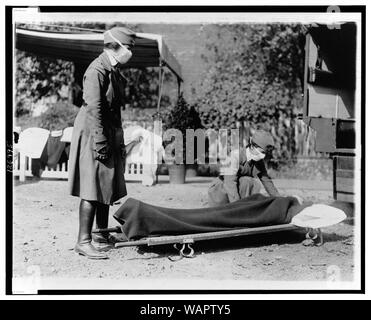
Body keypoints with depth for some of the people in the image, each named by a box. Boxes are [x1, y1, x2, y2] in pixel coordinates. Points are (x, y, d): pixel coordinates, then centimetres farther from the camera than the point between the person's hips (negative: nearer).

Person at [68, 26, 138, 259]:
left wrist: (119, 142, 18)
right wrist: (100, 143, -22)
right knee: (92, 191, -8)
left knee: (107, 189, 13)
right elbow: (93, 109, -20)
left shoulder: (114, 71, 16)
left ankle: (102, 237, 23)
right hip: (93, 135, -10)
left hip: (110, 135, 10)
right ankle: (84, 242, -3)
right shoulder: (97, 70, -14)